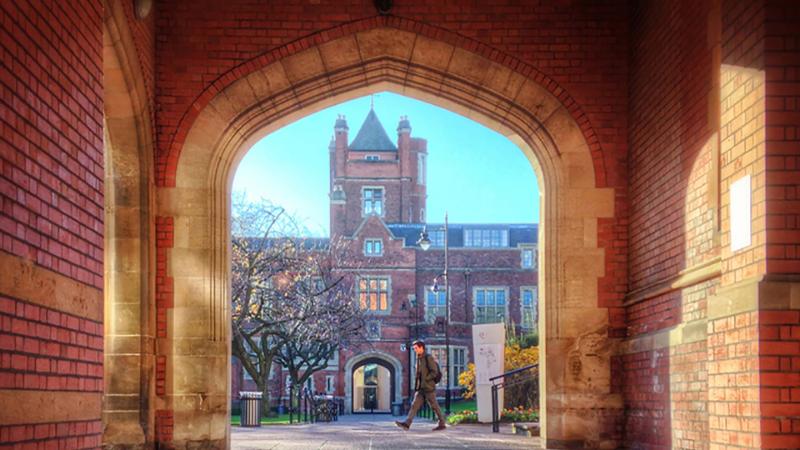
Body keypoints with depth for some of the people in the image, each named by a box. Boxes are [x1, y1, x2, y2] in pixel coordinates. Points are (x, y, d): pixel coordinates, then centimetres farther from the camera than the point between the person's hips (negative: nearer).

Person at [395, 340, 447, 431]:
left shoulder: (429, 358, -8)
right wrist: (416, 387, 15)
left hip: (429, 387, -7)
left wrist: (425, 380, -17)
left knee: (434, 406, 1)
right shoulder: (419, 359, 16)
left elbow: (434, 372, -15)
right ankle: (407, 424, -15)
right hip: (421, 389, 8)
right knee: (415, 405, -5)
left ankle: (442, 424, 12)